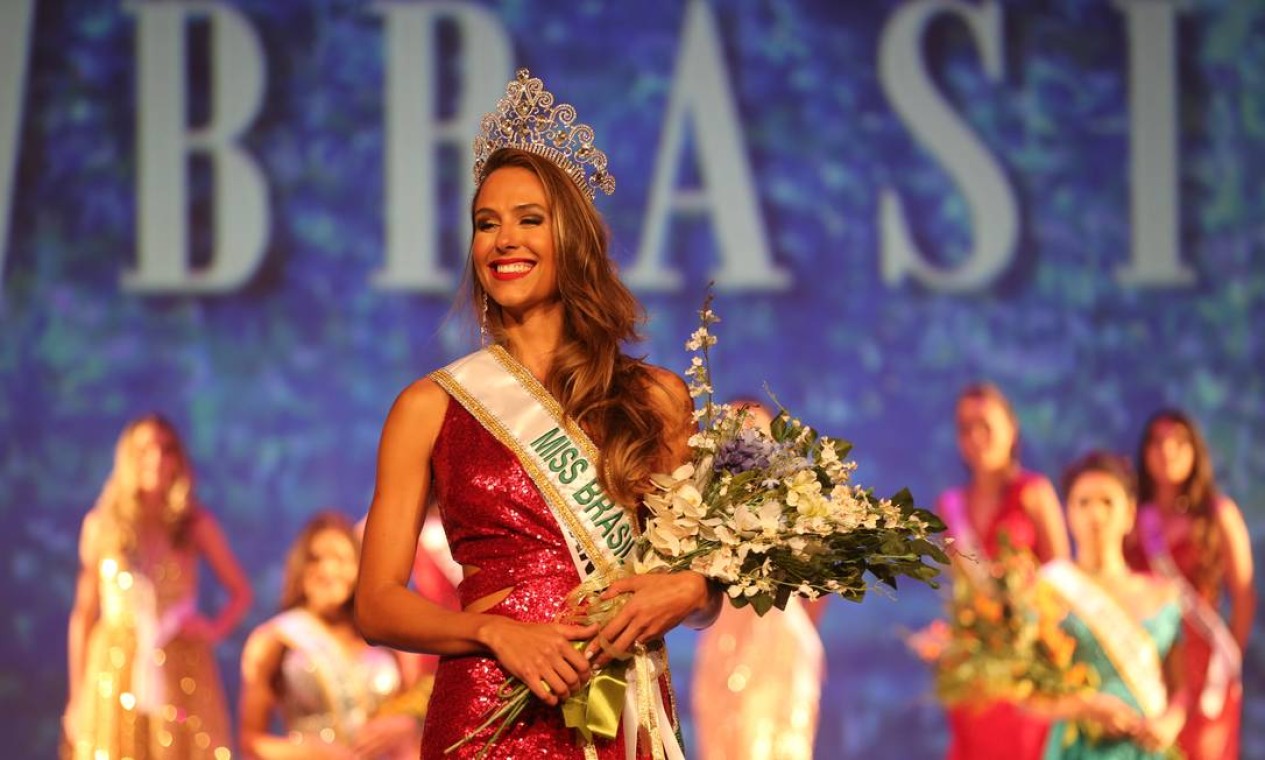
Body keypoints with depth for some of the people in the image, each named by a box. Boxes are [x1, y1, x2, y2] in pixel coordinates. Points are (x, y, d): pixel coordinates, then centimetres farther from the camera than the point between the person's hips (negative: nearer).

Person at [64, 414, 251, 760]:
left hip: (181, 675, 0)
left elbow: (240, 592, 14)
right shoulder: (101, 525, 4)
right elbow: (83, 612, 6)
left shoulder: (195, 524, 5)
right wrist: (76, 695, 4)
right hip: (117, 671, 0)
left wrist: (215, 629, -7)